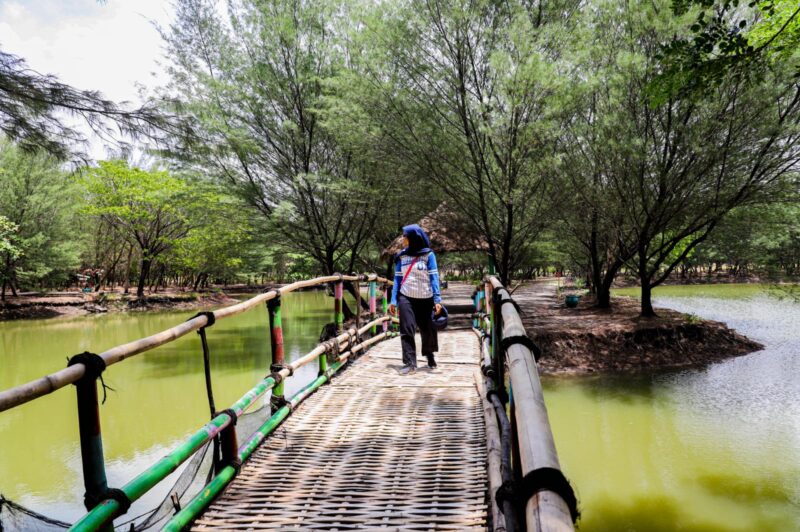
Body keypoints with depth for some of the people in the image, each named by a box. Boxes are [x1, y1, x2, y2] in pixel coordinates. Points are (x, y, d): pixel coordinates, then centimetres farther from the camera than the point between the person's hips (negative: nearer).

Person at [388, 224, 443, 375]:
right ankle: (409, 363, -2)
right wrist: (393, 300, 2)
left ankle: (430, 357, 34)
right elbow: (398, 278, 8)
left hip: (425, 299, -1)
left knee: (427, 330, 9)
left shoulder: (428, 254, -3)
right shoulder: (402, 256, 5)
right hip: (405, 298, 2)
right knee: (407, 330, -6)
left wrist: (437, 299, -12)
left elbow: (434, 277, -5)